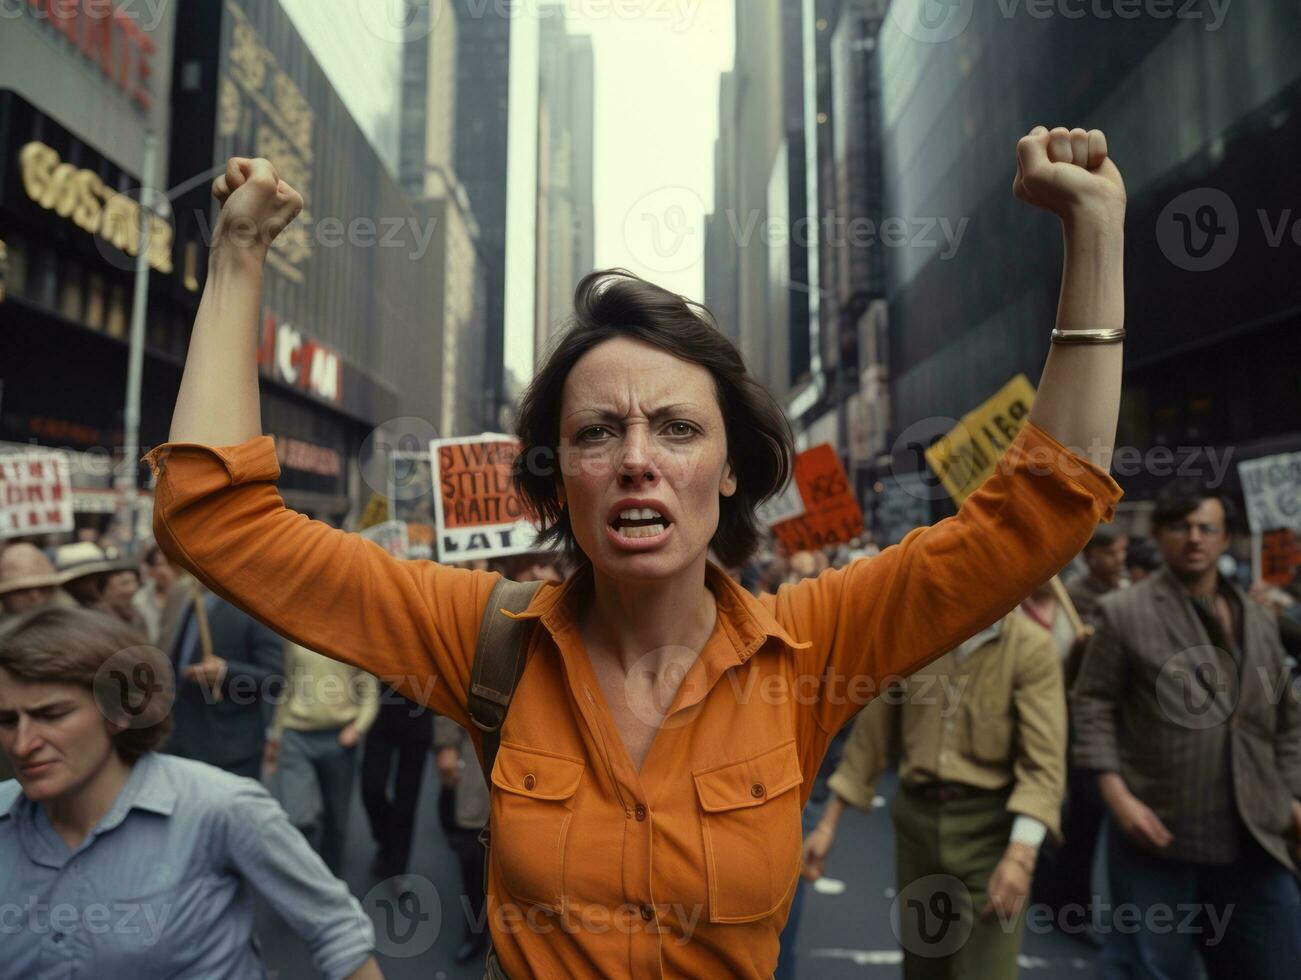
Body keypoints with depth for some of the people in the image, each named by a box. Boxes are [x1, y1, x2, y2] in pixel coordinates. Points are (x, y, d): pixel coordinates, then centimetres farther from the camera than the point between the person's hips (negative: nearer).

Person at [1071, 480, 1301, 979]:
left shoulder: (1258, 620, 12)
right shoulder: (1124, 612, -6)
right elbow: (1092, 706, -7)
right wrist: (1118, 797, -15)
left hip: (1253, 836, 5)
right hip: (1158, 832, -5)